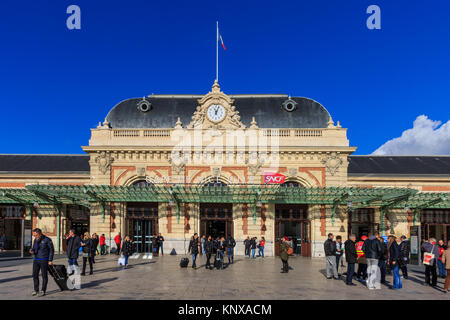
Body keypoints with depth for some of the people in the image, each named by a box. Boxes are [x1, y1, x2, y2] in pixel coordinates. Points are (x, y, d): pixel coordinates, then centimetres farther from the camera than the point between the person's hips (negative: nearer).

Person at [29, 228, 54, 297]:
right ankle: (36, 289, 18)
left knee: (44, 275, 0)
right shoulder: (35, 240, 8)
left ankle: (43, 291, 8)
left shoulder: (47, 240, -9)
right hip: (36, 260, 6)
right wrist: (32, 251, -6)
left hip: (44, 260, -6)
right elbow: (34, 248, 19)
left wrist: (50, 260, -12)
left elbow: (52, 250, -7)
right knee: (35, 275, 5)